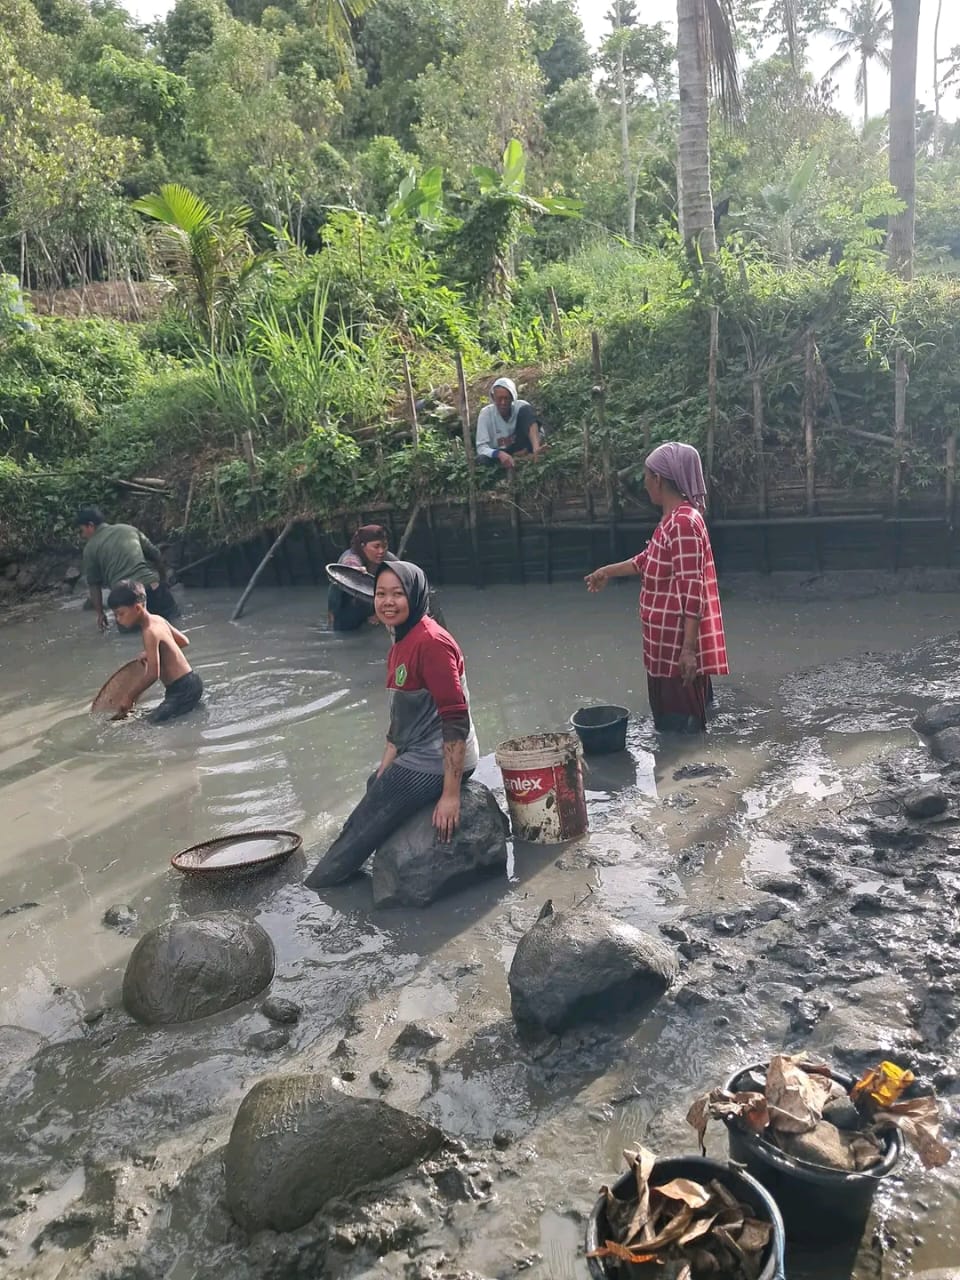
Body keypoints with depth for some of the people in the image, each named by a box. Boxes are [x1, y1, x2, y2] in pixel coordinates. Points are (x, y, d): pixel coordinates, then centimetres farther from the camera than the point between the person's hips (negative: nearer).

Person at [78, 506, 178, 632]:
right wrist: (163, 583, 29)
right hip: (152, 587, 2)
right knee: (172, 615, 23)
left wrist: (100, 613, 18)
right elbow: (157, 557, 18)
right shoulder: (129, 529, 17)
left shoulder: (90, 549, 9)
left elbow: (94, 585, 10)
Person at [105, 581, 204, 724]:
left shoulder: (150, 632, -20)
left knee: (151, 723, -21)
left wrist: (131, 697, -12)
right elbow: (184, 641, 22)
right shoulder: (158, 619, 7)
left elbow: (153, 674, -22)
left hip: (184, 689, -10)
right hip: (190, 681, 10)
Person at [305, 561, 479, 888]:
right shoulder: (400, 646, 12)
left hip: (435, 764, -10)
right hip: (416, 758, 10)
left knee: (359, 833, -6)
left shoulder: (431, 642, -19)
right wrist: (381, 778, 12)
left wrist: (450, 795, -25)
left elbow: (456, 720, -23)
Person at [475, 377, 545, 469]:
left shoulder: (520, 406, -10)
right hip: (500, 456, 0)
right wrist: (499, 454, -37)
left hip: (522, 450, 0)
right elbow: (481, 447, -15)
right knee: (482, 460, -33)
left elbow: (540, 431, -22)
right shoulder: (486, 413, -10)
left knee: (525, 410, -20)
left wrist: (536, 448, -45)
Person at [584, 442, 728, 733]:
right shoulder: (674, 518, 10)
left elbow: (692, 591, -25)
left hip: (678, 641, -10)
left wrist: (689, 648, -26)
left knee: (681, 720, 2)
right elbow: (650, 560, 27)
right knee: (671, 713, 20)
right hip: (667, 640, 10)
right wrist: (608, 571, 36)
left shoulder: (683, 523, -22)